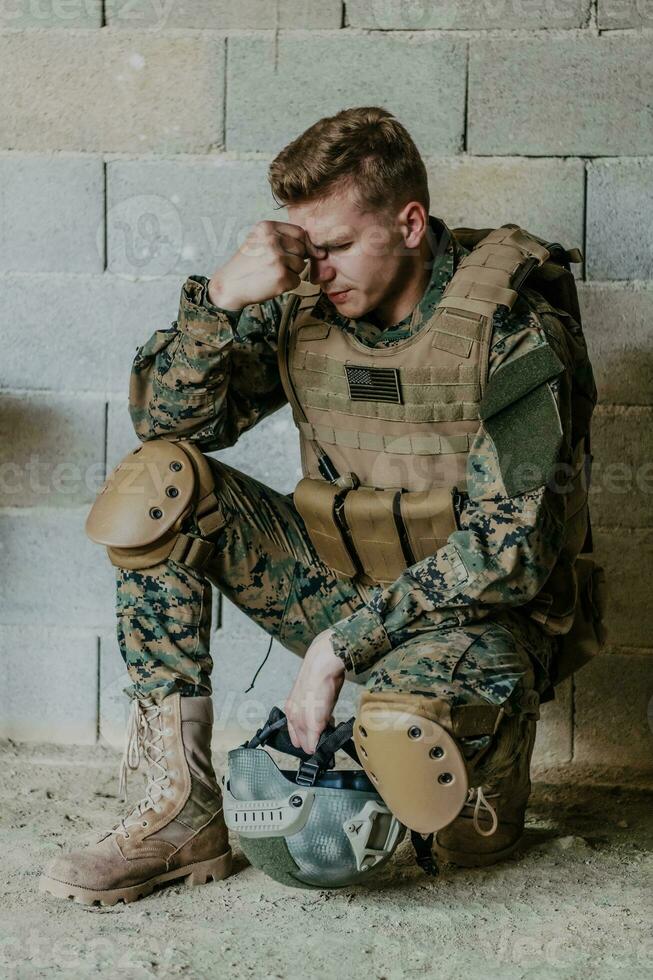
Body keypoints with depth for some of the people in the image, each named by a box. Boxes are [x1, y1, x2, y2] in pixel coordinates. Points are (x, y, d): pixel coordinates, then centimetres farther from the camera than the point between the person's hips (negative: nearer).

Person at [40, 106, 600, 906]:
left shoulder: (513, 336, -16)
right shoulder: (304, 309, -2)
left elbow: (508, 549, -21)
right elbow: (165, 420, -2)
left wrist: (340, 644, -24)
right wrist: (220, 299, -19)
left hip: (476, 614, -5)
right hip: (340, 586, 5)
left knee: (402, 725, -39)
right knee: (154, 482, -13)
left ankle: (489, 737, 4)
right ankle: (181, 810, -12)